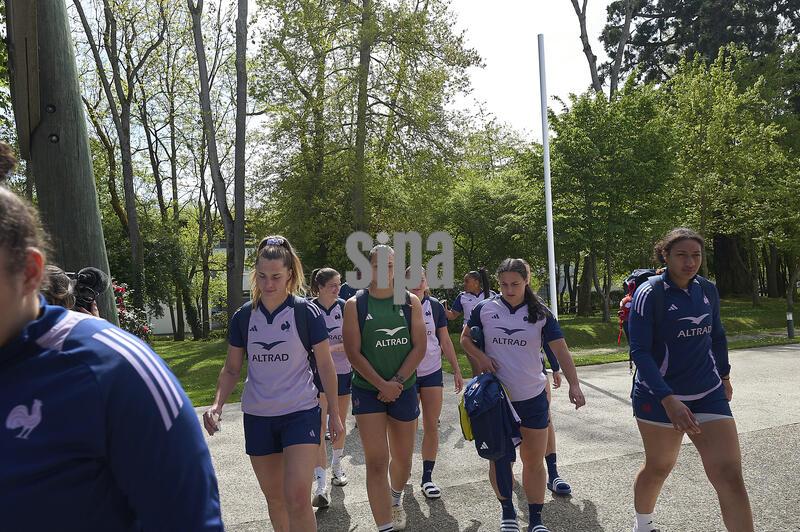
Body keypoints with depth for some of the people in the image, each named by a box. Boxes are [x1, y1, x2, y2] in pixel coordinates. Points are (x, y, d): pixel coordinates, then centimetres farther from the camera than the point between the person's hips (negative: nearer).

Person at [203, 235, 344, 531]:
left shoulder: (307, 313, -9)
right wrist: (217, 405, -8)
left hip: (301, 412, -3)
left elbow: (325, 365, -2)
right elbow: (232, 369, 8)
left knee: (298, 498, -14)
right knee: (274, 498, 15)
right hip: (257, 416, 4)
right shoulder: (243, 317, 1)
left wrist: (334, 414, 0)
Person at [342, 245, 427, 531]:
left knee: (402, 458, 16)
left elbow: (419, 347, -3)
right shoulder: (355, 305, -4)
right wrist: (382, 385, -14)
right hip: (368, 390, -2)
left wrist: (396, 382, -12)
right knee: (376, 462, -8)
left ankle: (396, 499, 47)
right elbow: (353, 353, -8)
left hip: (404, 389, 2)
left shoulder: (411, 302, 1)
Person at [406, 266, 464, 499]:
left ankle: (427, 477, 14)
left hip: (432, 372, 2)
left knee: (431, 426, 4)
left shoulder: (435, 306, 2)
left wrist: (456, 370, 5)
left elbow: (445, 341, 7)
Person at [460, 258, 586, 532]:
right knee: (499, 457, 10)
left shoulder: (540, 313, -3)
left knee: (534, 461, 8)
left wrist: (574, 384, -19)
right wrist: (480, 356, -11)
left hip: (533, 398, 0)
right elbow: (465, 338, 9)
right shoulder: (485, 309, -3)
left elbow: (561, 350, -6)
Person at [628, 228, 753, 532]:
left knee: (730, 476, -5)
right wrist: (668, 400, -28)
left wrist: (724, 375, 27)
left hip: (708, 394, 4)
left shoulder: (708, 291, 3)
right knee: (659, 467, 12)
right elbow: (639, 351, -19)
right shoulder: (650, 293, -15)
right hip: (659, 396, -4)